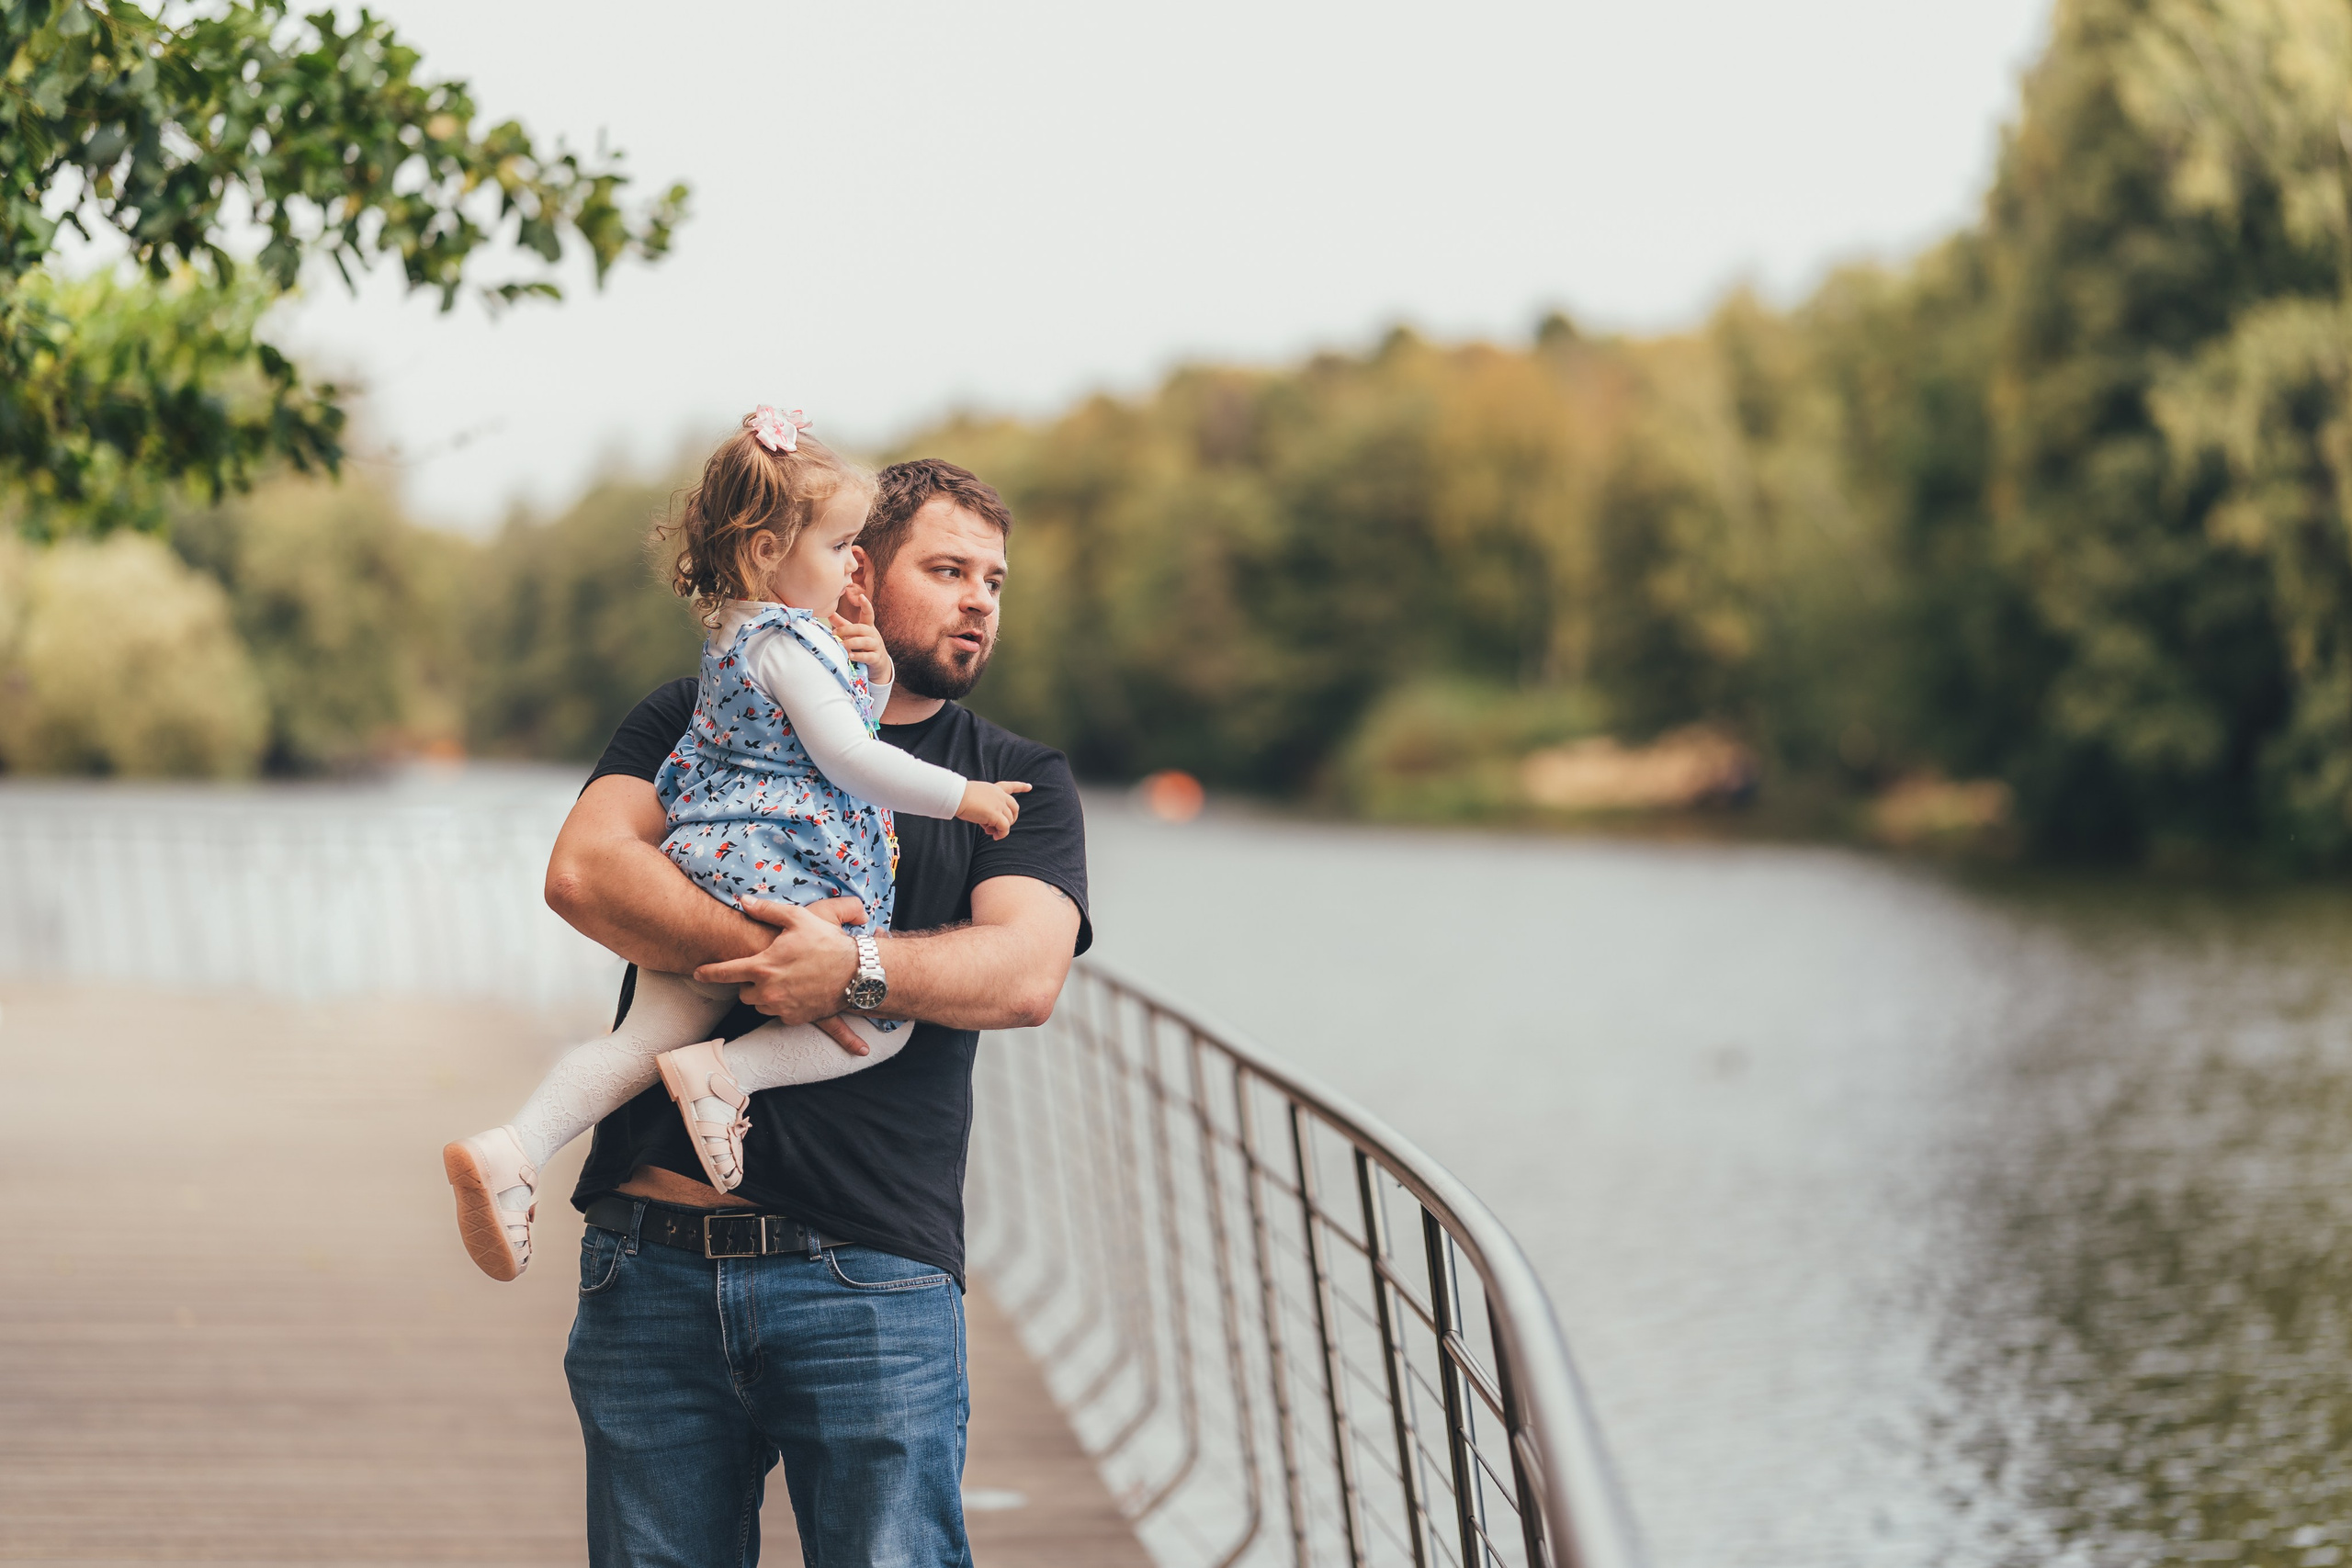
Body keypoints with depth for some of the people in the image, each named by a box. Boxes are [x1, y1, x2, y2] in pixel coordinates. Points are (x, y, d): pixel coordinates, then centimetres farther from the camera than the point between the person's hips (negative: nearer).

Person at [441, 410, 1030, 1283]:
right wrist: (960, 797, -6)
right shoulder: (787, 641, -9)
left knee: (645, 1035, 5)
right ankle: (722, 1073, -17)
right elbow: (848, 759, -14)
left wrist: (871, 674, 12)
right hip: (775, 874, -9)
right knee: (880, 1021, 0)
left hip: (702, 866, 9)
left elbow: (834, 732, 31)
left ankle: (512, 1152, -11)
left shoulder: (736, 634, 22)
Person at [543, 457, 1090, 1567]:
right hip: (653, 1258, 1)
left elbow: (1024, 973, -5)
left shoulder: (1020, 785, 13)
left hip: (869, 1276, 0)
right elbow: (585, 871, -4)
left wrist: (853, 967, -20)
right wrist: (764, 953, -15)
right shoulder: (696, 721, 14)